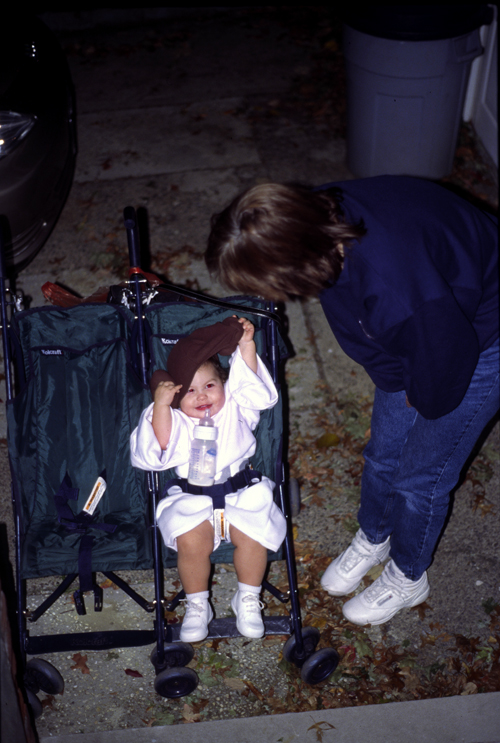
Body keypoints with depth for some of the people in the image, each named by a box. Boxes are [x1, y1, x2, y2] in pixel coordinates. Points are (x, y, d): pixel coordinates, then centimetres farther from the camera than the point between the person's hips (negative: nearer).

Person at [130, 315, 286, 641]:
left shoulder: (235, 408, 7)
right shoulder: (177, 420, 3)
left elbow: (252, 384, -4)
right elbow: (160, 447, -11)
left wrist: (246, 344, -13)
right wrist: (161, 406, -18)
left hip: (242, 493, 1)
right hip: (192, 499, -1)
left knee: (253, 535, -24)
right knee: (192, 542, -27)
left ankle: (248, 598, 5)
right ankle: (197, 604, 1)